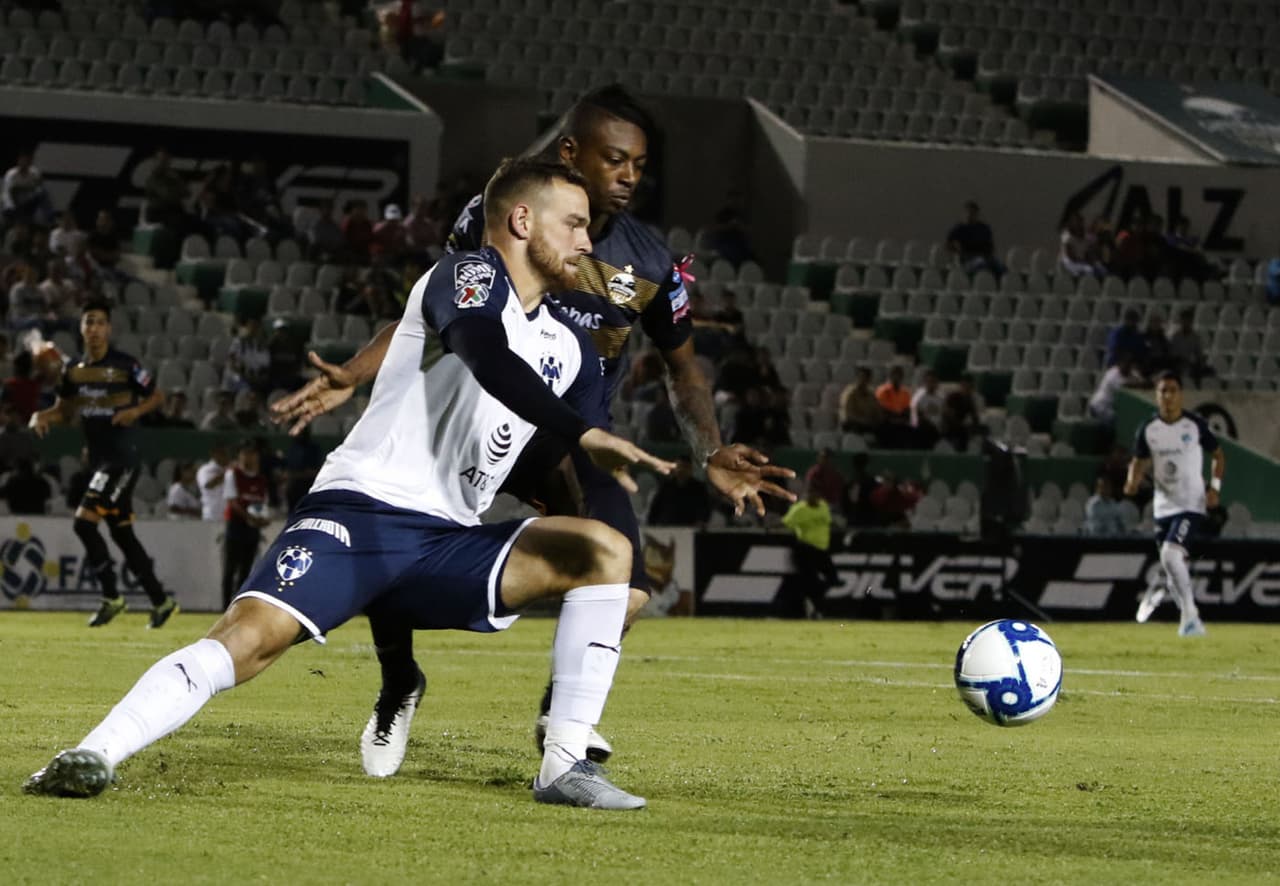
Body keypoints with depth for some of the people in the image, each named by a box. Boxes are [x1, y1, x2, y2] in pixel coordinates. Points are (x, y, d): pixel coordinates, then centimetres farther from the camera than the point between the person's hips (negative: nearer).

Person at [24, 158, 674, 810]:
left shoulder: (570, 349, 19)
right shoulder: (471, 275, -3)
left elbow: (597, 483, 17)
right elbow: (488, 358, -27)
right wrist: (584, 432, -38)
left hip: (449, 542, 7)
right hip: (361, 509, -7)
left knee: (604, 552, -10)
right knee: (253, 634, -28)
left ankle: (564, 765, -12)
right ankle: (94, 756, -31)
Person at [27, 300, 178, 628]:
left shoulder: (125, 365, -10)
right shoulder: (74, 370, 8)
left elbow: (157, 396, 1)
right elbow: (64, 410, 19)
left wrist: (135, 411, -18)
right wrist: (42, 416, -2)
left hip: (122, 458, -7)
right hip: (98, 459, 7)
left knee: (85, 521, -18)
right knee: (122, 533, 11)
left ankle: (112, 597, -8)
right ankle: (160, 600, 21)